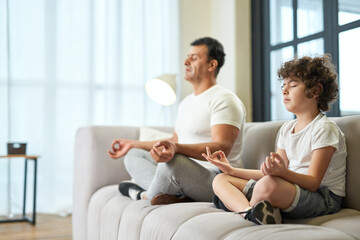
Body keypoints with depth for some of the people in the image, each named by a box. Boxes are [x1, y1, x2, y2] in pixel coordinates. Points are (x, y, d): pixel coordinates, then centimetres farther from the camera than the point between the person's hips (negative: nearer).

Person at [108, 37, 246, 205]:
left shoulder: (224, 100, -11)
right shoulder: (186, 103, 20)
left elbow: (221, 148, -24)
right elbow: (174, 141, 29)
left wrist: (176, 148, -39)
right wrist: (133, 144, 27)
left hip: (218, 179, -9)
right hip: (186, 173, 10)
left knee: (174, 161, -38)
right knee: (133, 155, 8)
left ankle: (145, 195, -5)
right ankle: (174, 193, -20)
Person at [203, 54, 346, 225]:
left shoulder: (324, 128, -9)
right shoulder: (287, 128, 17)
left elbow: (313, 182, -18)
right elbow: (271, 173, 16)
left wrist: (283, 172, -38)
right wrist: (232, 170, 11)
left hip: (323, 198, -9)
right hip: (290, 189, 9)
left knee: (269, 184, -42)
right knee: (220, 180, -1)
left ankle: (235, 204, -14)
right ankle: (250, 213, -31)